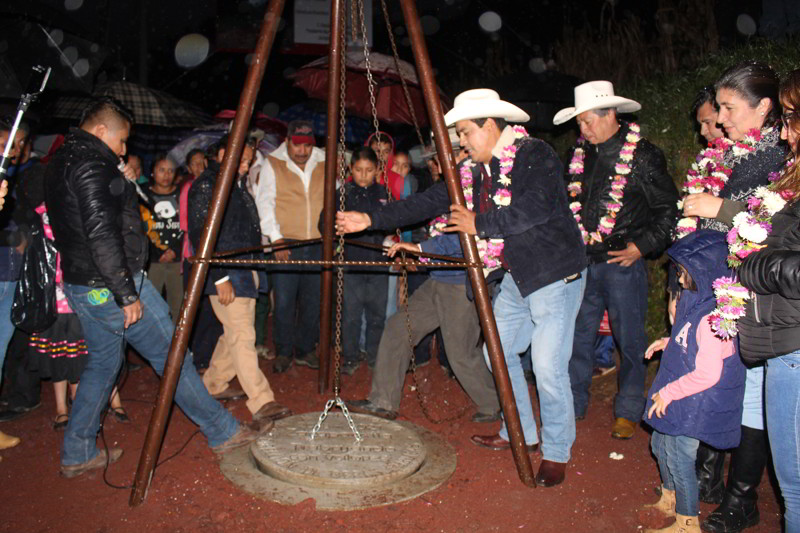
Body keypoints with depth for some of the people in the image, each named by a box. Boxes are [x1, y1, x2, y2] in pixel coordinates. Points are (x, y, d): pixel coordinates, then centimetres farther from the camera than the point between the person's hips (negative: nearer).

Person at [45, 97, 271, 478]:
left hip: (81, 285, 10)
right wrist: (127, 295, -24)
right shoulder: (92, 164, -17)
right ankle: (223, 431, 10)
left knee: (102, 362, 19)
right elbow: (101, 235, -26)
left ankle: (77, 454, 27)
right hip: (110, 285, -10)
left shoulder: (60, 164, 16)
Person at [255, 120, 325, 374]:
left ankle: (305, 350, 22)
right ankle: (283, 353, 12)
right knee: (284, 301, -4)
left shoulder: (324, 164, 10)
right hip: (285, 244, -3)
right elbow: (265, 202, -3)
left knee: (313, 300, 7)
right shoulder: (272, 165, 2)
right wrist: (276, 238, -12)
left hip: (317, 244, 3)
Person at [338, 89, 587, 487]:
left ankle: (556, 453, 14)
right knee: (499, 351, 13)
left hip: (554, 274, -8)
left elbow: (536, 208, -28)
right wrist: (371, 220, 2)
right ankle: (521, 433, 32)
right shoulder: (471, 170, 8)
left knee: (548, 367, -8)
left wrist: (480, 224, -20)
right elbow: (428, 203, 7)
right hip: (517, 275, 8)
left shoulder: (535, 155, -14)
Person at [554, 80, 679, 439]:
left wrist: (643, 245, -11)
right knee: (578, 335, 10)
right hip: (582, 261, 5)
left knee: (629, 339, 6)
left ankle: (628, 411, 23)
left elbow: (668, 209, -3)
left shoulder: (643, 156, -6)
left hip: (624, 262, -5)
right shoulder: (580, 154, 9)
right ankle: (574, 404, 25)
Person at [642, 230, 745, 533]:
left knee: (679, 458, 4)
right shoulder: (696, 300, 1)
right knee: (660, 444, 23)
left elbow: (707, 374, -28)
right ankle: (669, 499, 45)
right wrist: (669, 343, 7)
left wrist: (668, 393, -20)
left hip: (696, 405, -10)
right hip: (678, 396, 10)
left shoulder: (712, 317, -29)